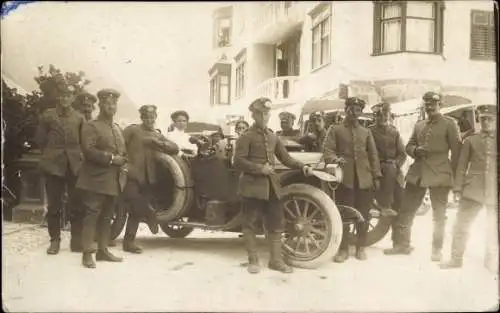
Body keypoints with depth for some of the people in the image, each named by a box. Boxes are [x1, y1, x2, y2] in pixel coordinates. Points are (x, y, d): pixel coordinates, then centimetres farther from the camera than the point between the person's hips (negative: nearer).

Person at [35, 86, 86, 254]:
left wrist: (76, 154, 1)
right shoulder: (48, 114, 8)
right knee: (53, 204, 5)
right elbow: (40, 138, 9)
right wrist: (51, 153, 7)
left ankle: (76, 240, 8)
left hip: (74, 164, 0)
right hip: (53, 164, 0)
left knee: (76, 204, 0)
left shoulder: (79, 117, 10)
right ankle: (54, 240, 14)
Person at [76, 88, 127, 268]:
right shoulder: (92, 126, -3)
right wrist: (110, 158, -18)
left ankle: (103, 250, 20)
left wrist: (123, 161, 5)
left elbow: (123, 151, 26)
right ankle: (87, 254, -5)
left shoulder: (117, 128, 22)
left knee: (106, 217, 12)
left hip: (113, 180, 8)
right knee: (92, 215, -8)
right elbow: (89, 150, -17)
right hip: (96, 179, -8)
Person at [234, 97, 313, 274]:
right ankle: (253, 261, 13)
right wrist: (260, 169, -18)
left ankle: (276, 260, 16)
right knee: (250, 223, 2)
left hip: (271, 185, 6)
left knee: (276, 223, 7)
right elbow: (238, 162, -12)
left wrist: (302, 166, -2)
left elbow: (286, 158, 14)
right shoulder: (247, 137, -5)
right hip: (252, 185, -6)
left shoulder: (273, 137, 15)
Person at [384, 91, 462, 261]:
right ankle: (402, 244, 17)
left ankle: (436, 250, 18)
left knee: (439, 216, 6)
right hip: (417, 174, 5)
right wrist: (415, 150, -5)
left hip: (440, 176, -4)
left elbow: (456, 150, -2)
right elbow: (409, 146, 18)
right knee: (405, 211, 5)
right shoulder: (418, 125, 15)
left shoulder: (449, 123, 0)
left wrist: (454, 175, -5)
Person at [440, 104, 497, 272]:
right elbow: (461, 166, 3)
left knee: (494, 228, 11)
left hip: (495, 192, 1)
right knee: (460, 225, 2)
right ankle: (456, 258, 16)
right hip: (472, 190, 0)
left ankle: (491, 260, 28)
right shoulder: (470, 140, 5)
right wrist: (458, 188, -4)